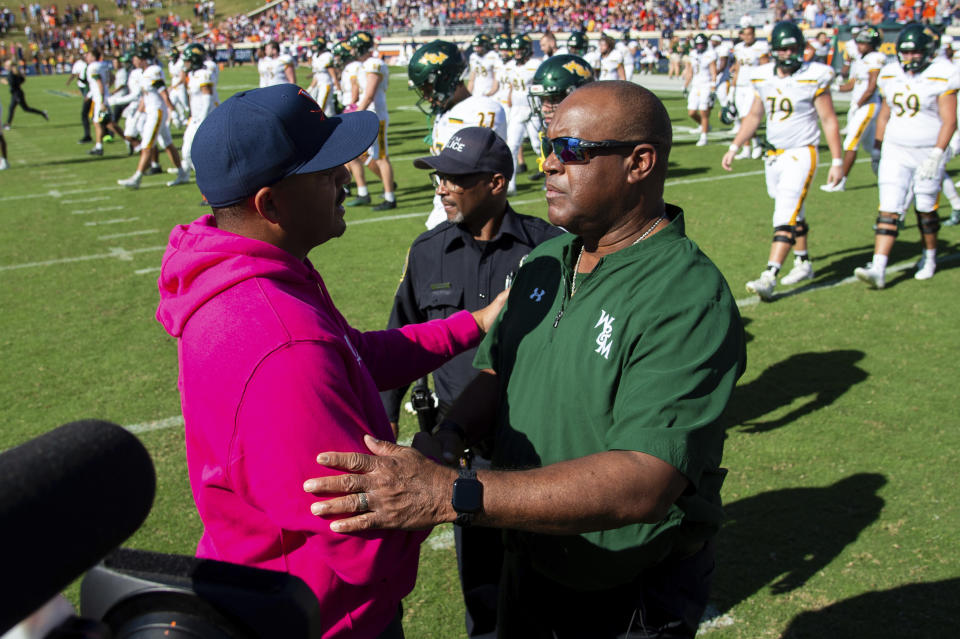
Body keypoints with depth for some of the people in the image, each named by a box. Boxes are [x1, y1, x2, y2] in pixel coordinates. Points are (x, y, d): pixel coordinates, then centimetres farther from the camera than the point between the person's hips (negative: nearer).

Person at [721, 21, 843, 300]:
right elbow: (754, 116, 18)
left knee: (786, 216, -15)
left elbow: (829, 121, -7)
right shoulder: (764, 77, 6)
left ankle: (769, 277, -22)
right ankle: (804, 263, 33)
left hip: (801, 154, -6)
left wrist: (837, 161, -8)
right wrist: (734, 148, 13)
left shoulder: (813, 78, -10)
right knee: (793, 214, 18)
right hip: (774, 155, 6)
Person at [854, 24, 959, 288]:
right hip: (895, 152, 3)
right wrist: (878, 147, 14)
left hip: (927, 153, -3)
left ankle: (929, 258, 32)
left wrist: (936, 155, -20)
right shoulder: (891, 75, 5)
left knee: (925, 210, 9)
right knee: (889, 210, -7)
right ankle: (878, 270, -14)